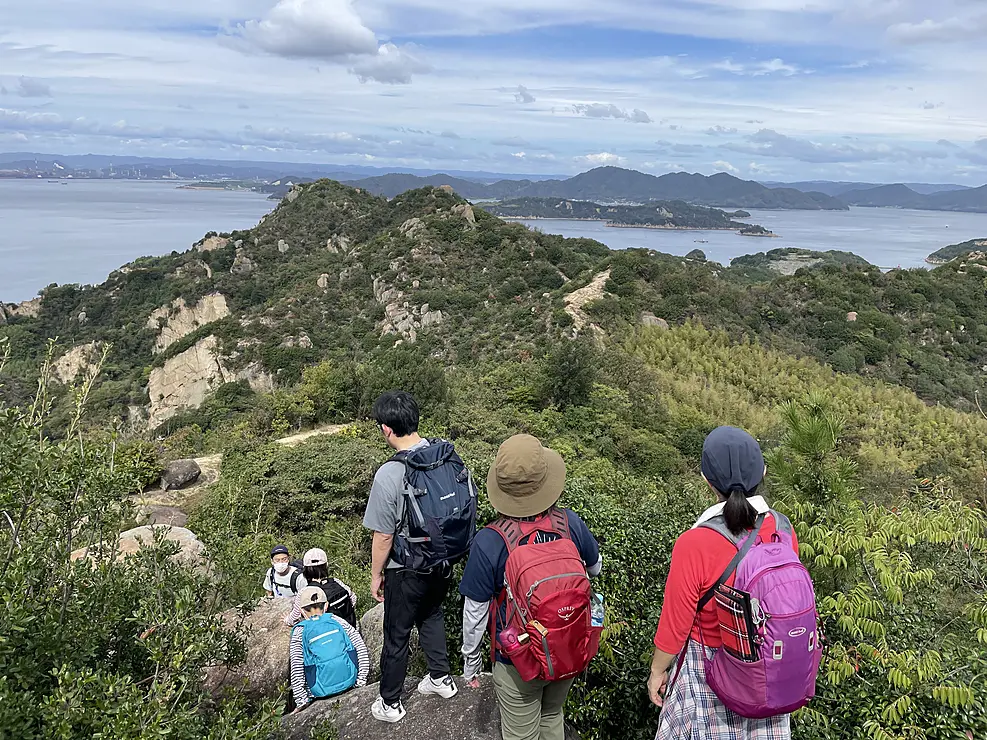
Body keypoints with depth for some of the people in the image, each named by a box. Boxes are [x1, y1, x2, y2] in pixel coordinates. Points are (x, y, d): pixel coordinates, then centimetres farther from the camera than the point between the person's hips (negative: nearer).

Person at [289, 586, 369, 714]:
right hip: (350, 681, 3)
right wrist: (361, 680, 7)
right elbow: (361, 647, 0)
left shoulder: (299, 632, -5)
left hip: (322, 691, -3)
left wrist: (302, 701, 1)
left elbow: (296, 669, -8)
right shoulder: (336, 620, 1)